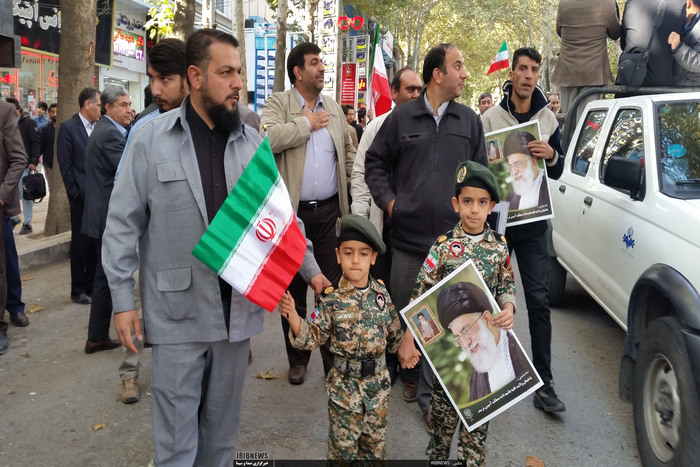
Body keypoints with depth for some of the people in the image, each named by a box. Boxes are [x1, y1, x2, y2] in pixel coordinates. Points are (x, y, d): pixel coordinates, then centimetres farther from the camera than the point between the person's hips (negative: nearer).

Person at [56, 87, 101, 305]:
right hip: (81, 196, -4)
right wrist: (75, 192, -9)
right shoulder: (68, 128, -5)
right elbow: (65, 164, -7)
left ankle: (92, 285, 21)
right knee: (80, 243, 4)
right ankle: (78, 290, 16)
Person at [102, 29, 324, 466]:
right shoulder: (150, 138, -4)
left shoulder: (252, 142, 4)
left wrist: (311, 269, 7)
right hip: (178, 310, -2)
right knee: (177, 431, 8)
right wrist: (123, 300, -4)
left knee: (223, 425, 17)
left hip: (239, 307, 3)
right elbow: (123, 224, -2)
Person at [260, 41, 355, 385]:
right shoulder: (278, 103, -1)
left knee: (332, 285, 7)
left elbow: (348, 153, 18)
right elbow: (270, 138, -21)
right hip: (293, 212, -3)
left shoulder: (334, 109, 13)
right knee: (294, 288, 9)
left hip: (330, 211, 3)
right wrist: (307, 123, -11)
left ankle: (334, 355, 21)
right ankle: (297, 359, 24)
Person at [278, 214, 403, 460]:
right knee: (343, 445, 12)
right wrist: (293, 317, -29)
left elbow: (394, 332, 9)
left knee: (375, 442, 20)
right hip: (344, 384, -3)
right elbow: (313, 337, -15)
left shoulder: (381, 294, -5)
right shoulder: (331, 299, -15)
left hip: (378, 381, 3)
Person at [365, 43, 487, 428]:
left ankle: (430, 390, 20)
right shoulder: (401, 117, 5)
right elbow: (375, 161, 12)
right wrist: (388, 200, 0)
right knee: (403, 310, 10)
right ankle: (410, 371, 30)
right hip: (408, 236, 0)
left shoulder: (470, 121, 10)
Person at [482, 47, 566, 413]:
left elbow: (557, 173, 10)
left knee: (539, 301, -1)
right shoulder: (490, 117, -2)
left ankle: (544, 385, 5)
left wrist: (552, 155, -10)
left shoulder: (548, 118, 6)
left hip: (533, 221, 2)